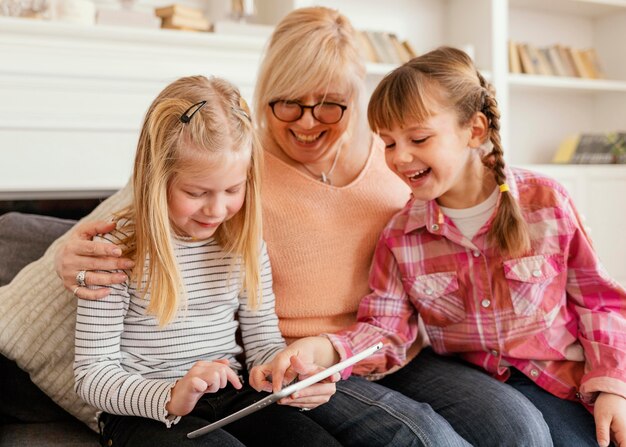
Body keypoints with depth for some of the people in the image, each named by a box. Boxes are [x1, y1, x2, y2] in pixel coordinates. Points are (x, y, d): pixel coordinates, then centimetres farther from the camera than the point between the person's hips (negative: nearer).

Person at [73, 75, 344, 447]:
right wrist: (171, 398, -28)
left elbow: (263, 341, 10)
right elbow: (92, 373, -10)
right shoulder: (119, 249, -10)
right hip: (145, 412, -4)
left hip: (232, 398, 5)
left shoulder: (245, 245, 5)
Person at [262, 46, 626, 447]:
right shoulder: (400, 235, -2)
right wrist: (325, 350, -27)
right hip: (469, 381, 0)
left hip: (561, 376, 1)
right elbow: (386, 330, -7)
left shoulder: (546, 202, -5)